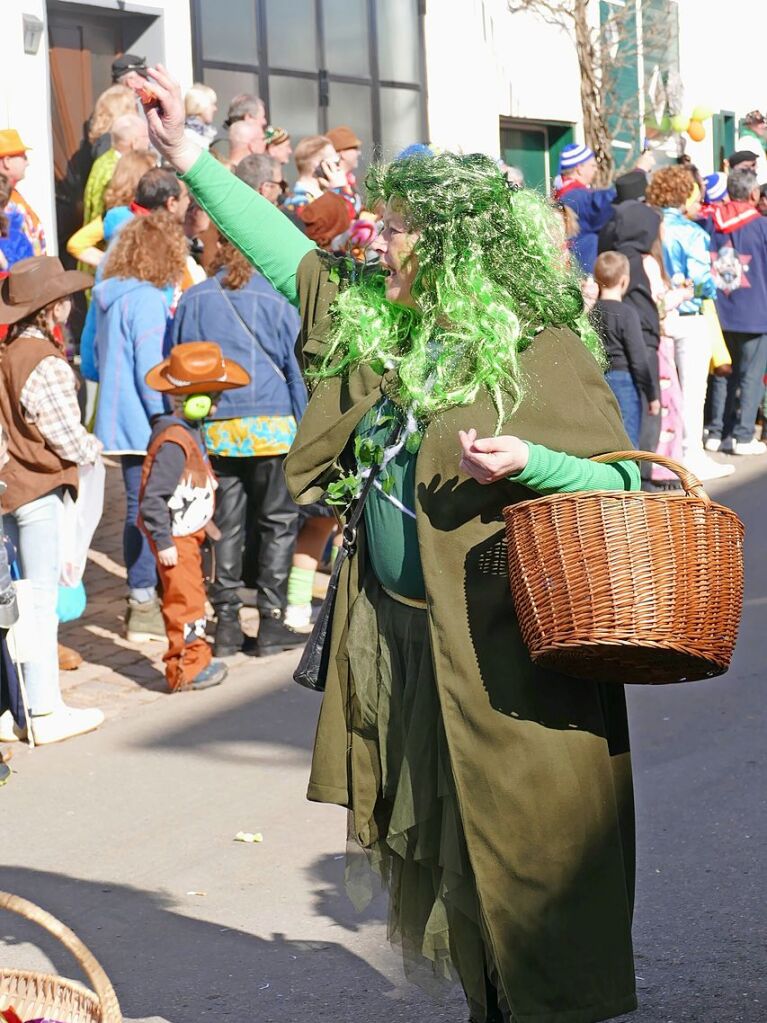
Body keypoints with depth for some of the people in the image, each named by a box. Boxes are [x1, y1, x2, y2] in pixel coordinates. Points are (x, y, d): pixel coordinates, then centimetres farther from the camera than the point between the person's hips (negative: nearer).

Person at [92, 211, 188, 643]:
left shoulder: (109, 296, 10)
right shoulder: (148, 300, -18)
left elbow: (100, 358, 19)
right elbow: (150, 371, -20)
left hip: (120, 419, 9)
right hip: (146, 425, -9)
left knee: (140, 511, 17)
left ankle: (141, 599, 27)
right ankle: (144, 608, 5)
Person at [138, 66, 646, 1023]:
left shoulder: (542, 353, -12)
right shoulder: (375, 323, 8)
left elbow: (626, 479, -10)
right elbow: (288, 254, 15)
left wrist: (524, 462, -26)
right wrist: (187, 157, 12)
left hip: (504, 650, -7)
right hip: (397, 632, 7)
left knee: (522, 846, 1)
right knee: (440, 840, 15)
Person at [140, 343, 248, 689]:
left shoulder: (189, 432, 8)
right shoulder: (173, 442, -25)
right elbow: (152, 497, -26)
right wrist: (164, 541, -23)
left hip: (187, 533, 10)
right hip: (175, 538, -10)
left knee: (190, 597, 18)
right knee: (185, 599, -3)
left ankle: (196, 660, 28)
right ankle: (186, 668, 6)